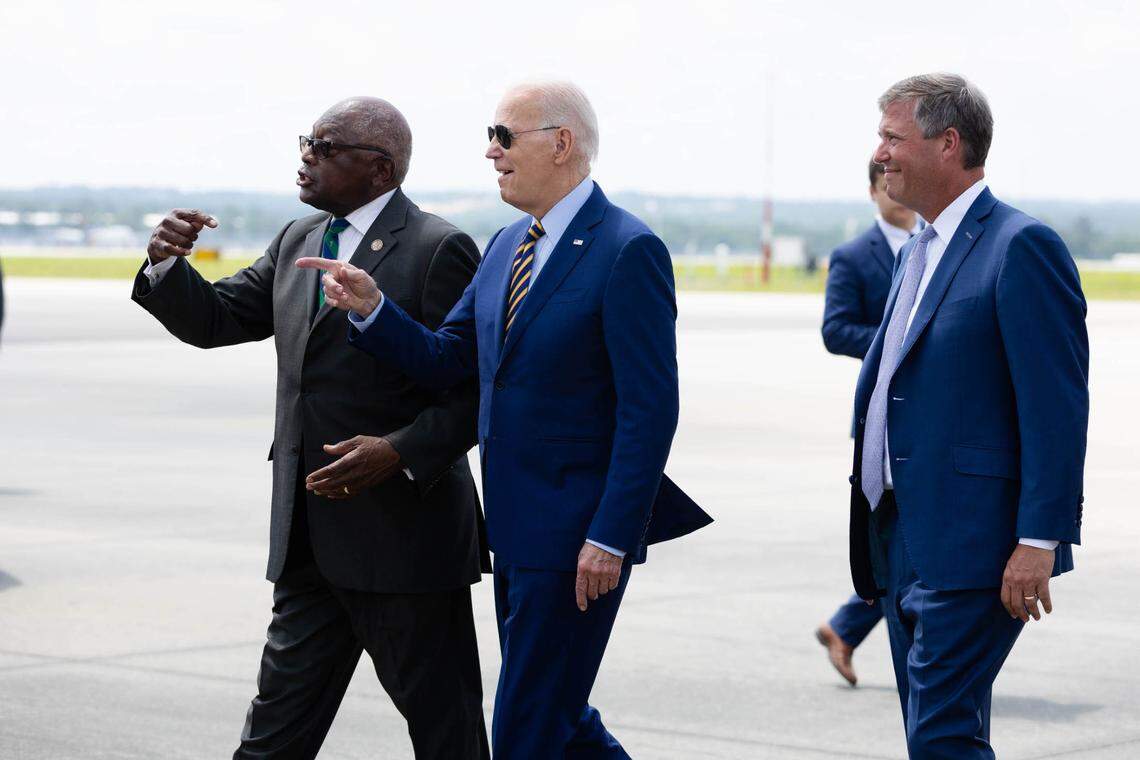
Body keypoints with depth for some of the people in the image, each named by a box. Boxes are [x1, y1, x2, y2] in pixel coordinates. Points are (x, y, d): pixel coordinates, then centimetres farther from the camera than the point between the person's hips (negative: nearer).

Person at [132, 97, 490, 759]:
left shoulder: (439, 251, -10)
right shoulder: (299, 242, 15)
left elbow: (477, 392, -13)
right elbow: (214, 319, 16)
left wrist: (398, 452, -26)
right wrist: (167, 264, -4)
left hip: (405, 537, -7)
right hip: (313, 542, 7)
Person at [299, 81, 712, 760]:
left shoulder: (629, 251, -14)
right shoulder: (507, 247, 13)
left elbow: (650, 408, -17)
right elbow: (445, 360, 11)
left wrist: (610, 537, -21)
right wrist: (372, 308, -7)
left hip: (577, 534, -8)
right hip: (515, 527, 8)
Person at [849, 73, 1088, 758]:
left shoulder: (1022, 246, -11)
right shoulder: (919, 253, 18)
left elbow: (1057, 406, -17)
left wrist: (1039, 541, -21)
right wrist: (875, 527, 20)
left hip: (972, 546, -9)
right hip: (903, 545, 9)